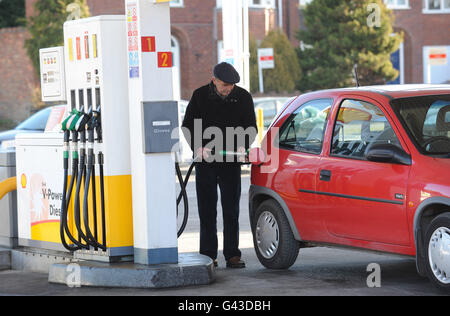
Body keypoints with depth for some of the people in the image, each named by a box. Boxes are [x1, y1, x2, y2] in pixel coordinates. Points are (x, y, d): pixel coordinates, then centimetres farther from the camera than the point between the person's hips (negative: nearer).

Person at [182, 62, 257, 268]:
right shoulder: (200, 96, -2)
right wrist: (198, 147, -13)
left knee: (231, 210, 1)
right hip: (205, 159, 0)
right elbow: (187, 125, 3)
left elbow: (251, 127, 9)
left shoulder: (243, 97, 0)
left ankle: (232, 255, 4)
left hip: (231, 161, 1)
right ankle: (208, 255, 6)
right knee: (207, 210, 2)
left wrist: (242, 146, -10)